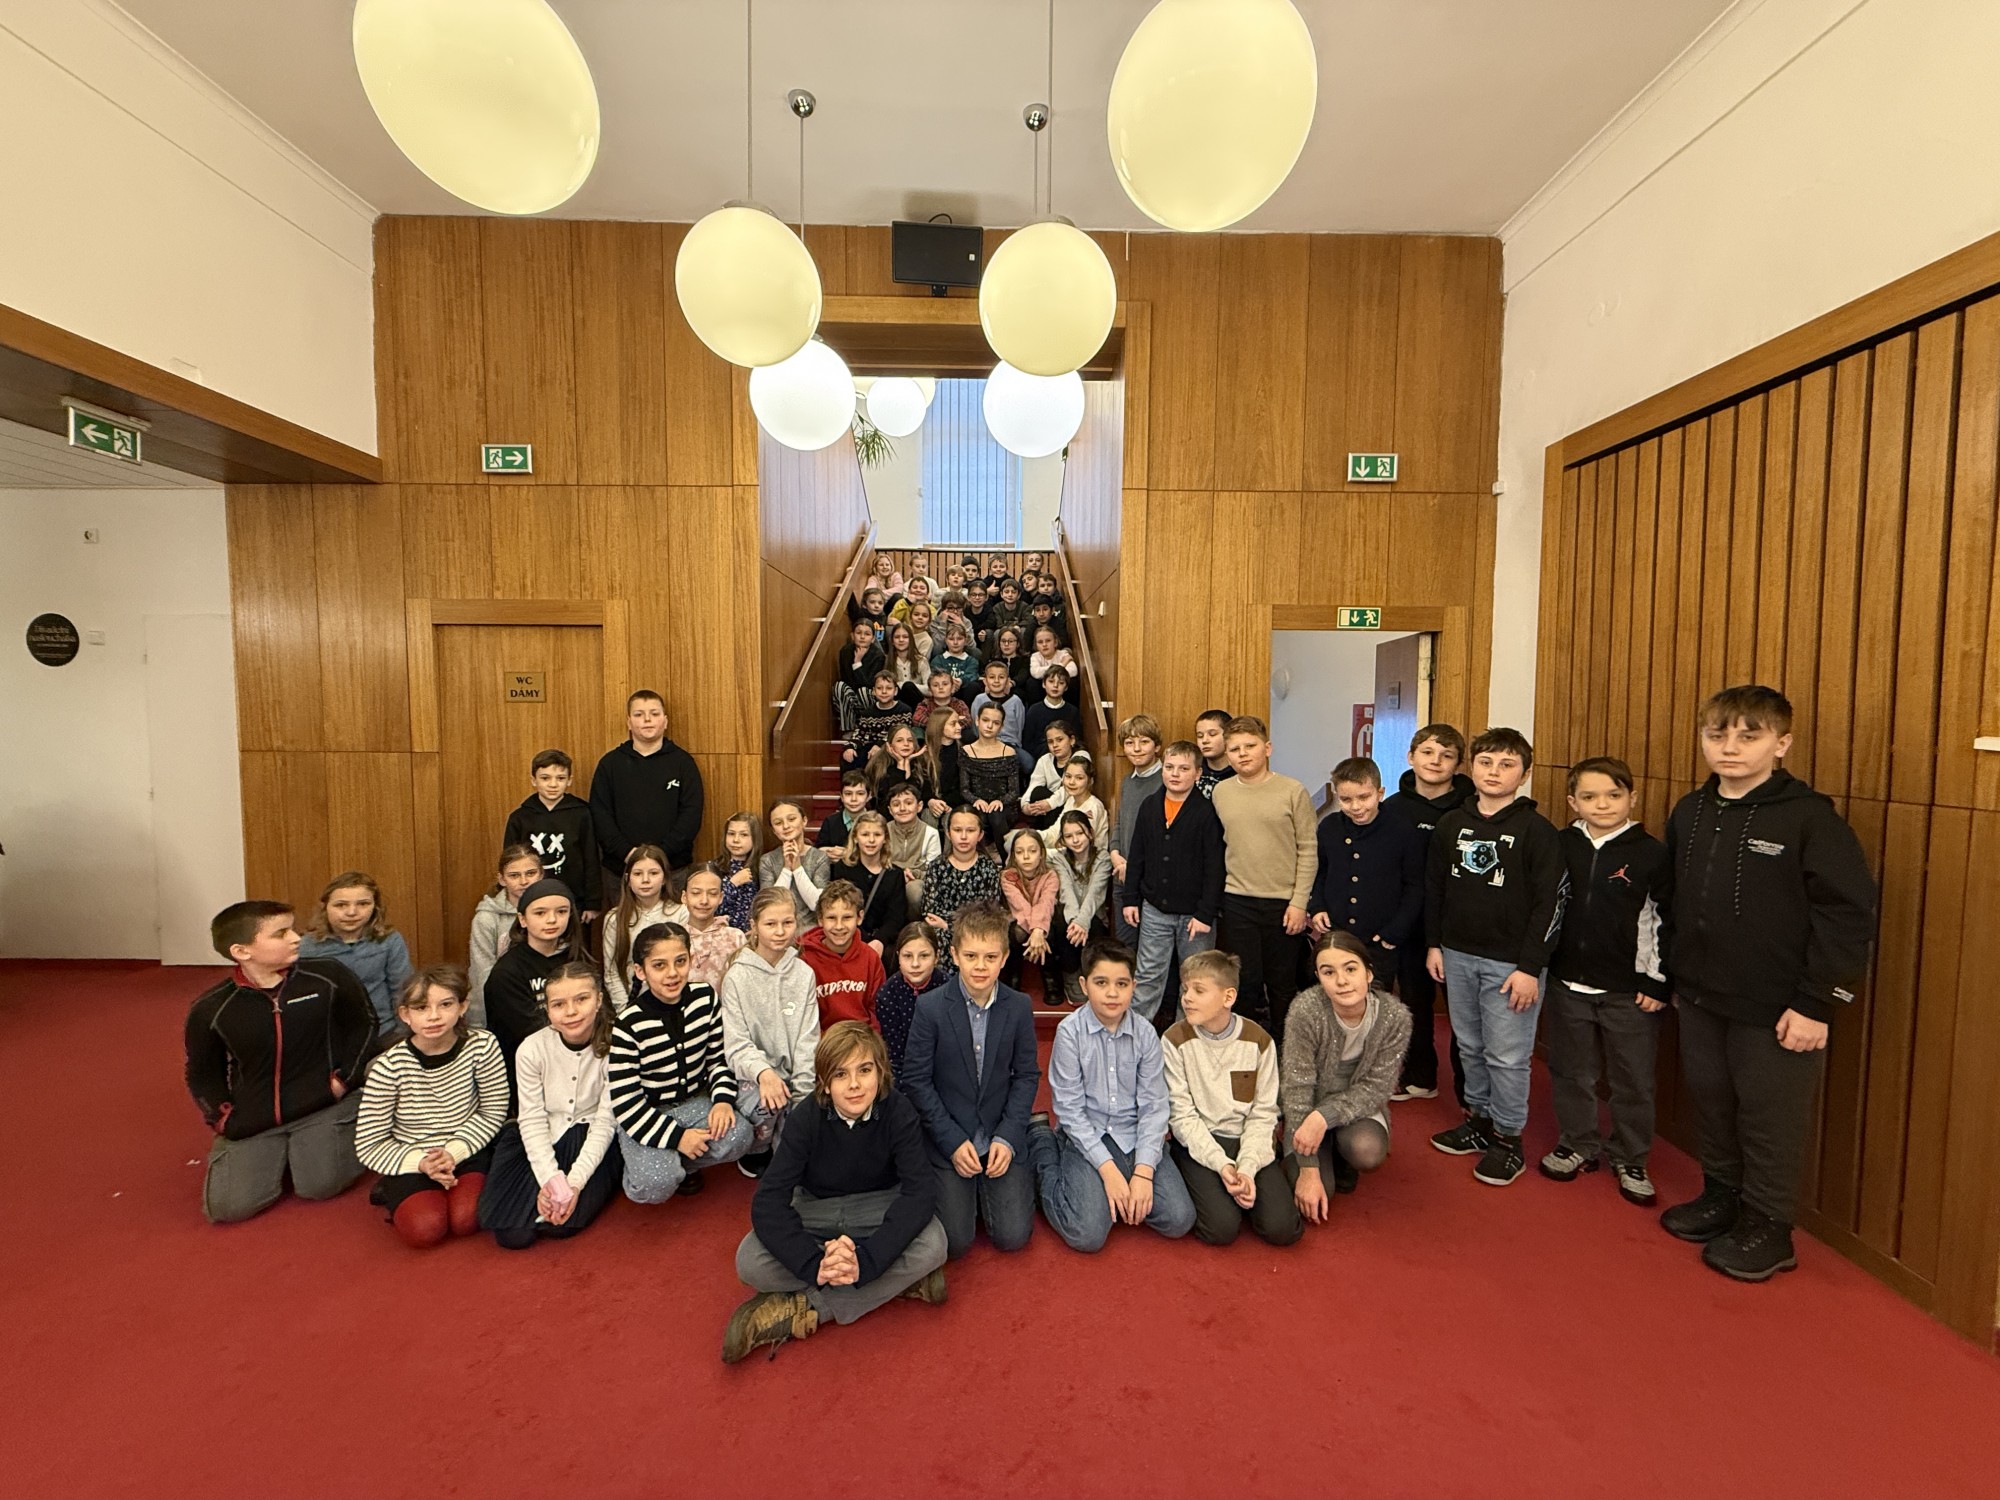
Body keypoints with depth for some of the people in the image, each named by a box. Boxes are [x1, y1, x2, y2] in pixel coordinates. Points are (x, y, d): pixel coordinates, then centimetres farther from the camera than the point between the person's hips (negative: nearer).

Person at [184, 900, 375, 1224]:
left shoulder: (328, 978, -14)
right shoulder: (210, 1009, -9)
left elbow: (363, 1025, 2)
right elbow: (202, 1075, 8)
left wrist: (344, 1078, -4)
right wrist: (221, 1117, -2)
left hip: (323, 1109, -2)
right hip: (251, 1121, 2)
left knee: (320, 1186, -12)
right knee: (227, 1207, -5)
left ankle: (346, 1137, 19)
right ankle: (280, 1155, 24)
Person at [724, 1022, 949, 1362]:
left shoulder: (898, 1112, -23)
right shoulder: (808, 1118, -21)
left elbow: (921, 1191, -30)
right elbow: (767, 1202, -25)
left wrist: (865, 1259, -43)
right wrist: (815, 1265, -40)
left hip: (880, 1208, -1)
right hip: (816, 1210, 2)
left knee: (931, 1245, -32)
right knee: (749, 1261, -27)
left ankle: (803, 1309, -20)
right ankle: (899, 1281, -19)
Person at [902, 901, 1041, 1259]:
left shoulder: (1019, 1007, -7)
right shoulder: (930, 1007, -14)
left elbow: (1027, 1076, -1)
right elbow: (916, 1078, -9)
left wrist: (1007, 1138, -10)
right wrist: (953, 1141, -12)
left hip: (1002, 1136, 1)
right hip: (947, 1139, -1)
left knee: (1012, 1236, -4)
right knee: (953, 1242, -6)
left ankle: (1023, 1174, 24)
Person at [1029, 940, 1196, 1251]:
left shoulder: (1145, 1034, -3)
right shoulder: (1070, 1032, -12)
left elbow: (1154, 1106, -3)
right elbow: (1070, 1109, -10)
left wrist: (1143, 1171, -14)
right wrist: (1107, 1168, -16)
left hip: (1136, 1138, 3)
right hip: (1086, 1140, -3)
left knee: (1179, 1221, -14)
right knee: (1088, 1235, -18)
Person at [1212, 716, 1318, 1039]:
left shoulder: (1293, 791, -7)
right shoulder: (1220, 792, 4)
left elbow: (1308, 850, -6)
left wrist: (1299, 902, -9)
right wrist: (1216, 901, 8)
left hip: (1284, 902, -2)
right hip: (1237, 901, 2)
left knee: (1282, 985, 11)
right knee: (1246, 981, 7)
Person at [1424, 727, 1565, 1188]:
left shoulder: (1537, 831, -9)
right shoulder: (1450, 825, 5)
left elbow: (1549, 903, -10)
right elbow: (1434, 887, 12)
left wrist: (1530, 967, -13)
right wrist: (1435, 944, 9)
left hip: (1509, 963, -5)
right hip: (1457, 955, 5)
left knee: (1506, 1056, 3)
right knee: (1470, 1047, 16)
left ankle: (1509, 1137, 20)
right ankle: (1479, 1119, 32)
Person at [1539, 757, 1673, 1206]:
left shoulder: (1651, 853, -8)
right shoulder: (1561, 846, 0)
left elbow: (1666, 921, -4)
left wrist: (1657, 982, -6)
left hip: (1630, 990, -2)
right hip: (1568, 983, 3)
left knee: (1633, 1081, 10)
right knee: (1571, 1073, 15)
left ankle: (1631, 1161, 29)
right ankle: (1577, 1147, 32)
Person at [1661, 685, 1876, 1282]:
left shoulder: (1809, 817, -13)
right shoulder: (1688, 813, 4)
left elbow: (1849, 914, -14)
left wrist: (1817, 1004, -15)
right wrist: (1674, 977, 13)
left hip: (1774, 1009, -5)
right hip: (1699, 999, 6)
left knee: (1769, 1118, 9)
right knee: (1709, 1101, 18)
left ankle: (1767, 1228, 27)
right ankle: (1721, 1197, 37)